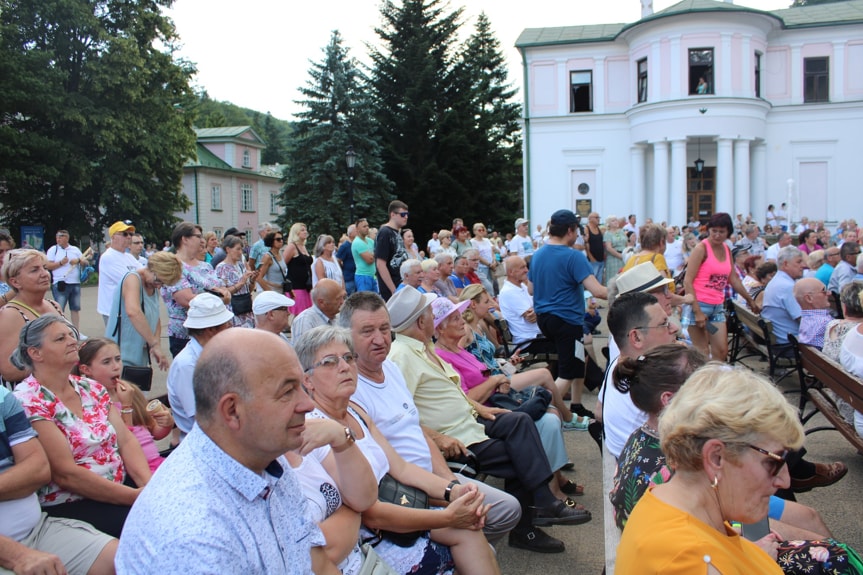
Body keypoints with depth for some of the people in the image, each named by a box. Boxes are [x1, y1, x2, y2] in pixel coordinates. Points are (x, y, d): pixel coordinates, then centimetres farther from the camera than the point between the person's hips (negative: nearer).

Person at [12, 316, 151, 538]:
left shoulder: (92, 388, 10)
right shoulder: (28, 401, -12)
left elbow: (126, 440, 3)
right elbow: (65, 474, -18)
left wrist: (149, 484, -15)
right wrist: (135, 496, -20)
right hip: (67, 506, -6)